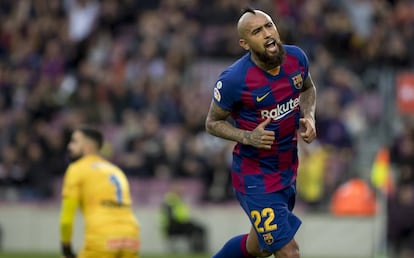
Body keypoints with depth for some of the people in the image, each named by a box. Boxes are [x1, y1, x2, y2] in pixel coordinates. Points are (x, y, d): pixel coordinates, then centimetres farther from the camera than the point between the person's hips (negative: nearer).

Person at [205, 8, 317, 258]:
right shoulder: (234, 79, -23)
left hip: (288, 169, 6)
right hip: (255, 178, -6)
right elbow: (213, 122, -8)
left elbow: (308, 89, 15)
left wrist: (309, 117, -5)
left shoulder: (297, 58, -8)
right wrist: (247, 137, -25)